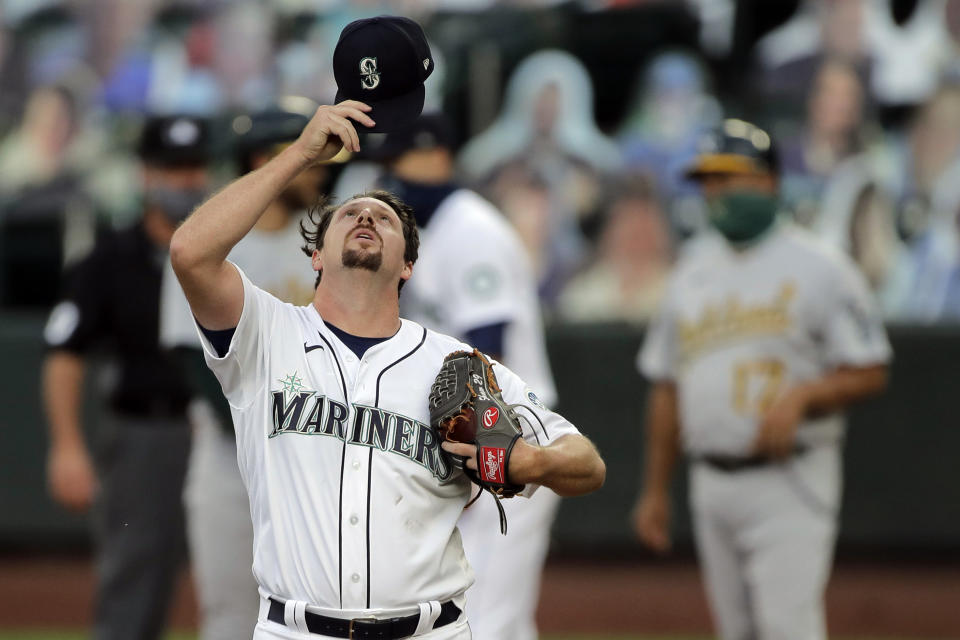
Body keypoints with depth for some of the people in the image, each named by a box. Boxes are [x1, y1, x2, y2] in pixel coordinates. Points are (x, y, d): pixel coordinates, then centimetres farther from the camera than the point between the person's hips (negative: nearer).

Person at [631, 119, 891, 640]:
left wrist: (798, 398, -23)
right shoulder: (693, 271, 13)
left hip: (789, 481, -6)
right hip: (711, 487, 6)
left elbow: (870, 373, -7)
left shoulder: (819, 269, -5)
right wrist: (655, 489, 15)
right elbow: (666, 387, 17)